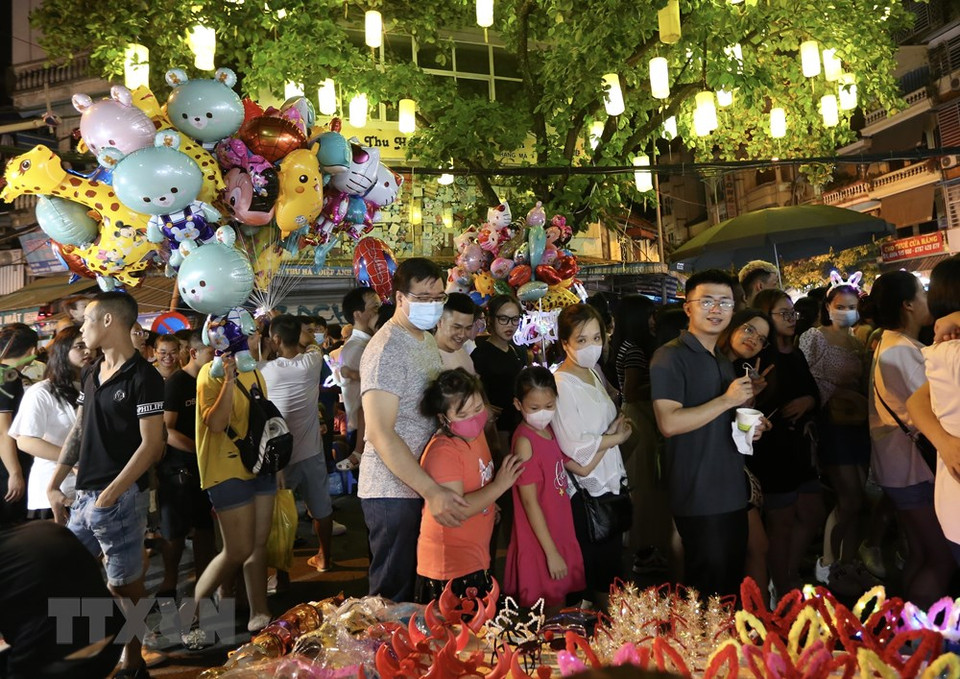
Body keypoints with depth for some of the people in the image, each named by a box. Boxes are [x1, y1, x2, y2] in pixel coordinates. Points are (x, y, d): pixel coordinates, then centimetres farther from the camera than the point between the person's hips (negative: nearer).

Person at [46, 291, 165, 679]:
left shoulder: (143, 377, -11)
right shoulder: (91, 374, 12)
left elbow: (151, 446, -15)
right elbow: (78, 433, 17)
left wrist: (110, 494, -17)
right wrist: (53, 485, 13)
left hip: (120, 499, -7)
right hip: (83, 497, 8)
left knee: (124, 588, 4)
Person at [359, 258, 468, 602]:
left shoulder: (428, 341, 12)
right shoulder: (386, 349, -17)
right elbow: (381, 434, -24)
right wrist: (431, 491, -29)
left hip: (425, 486, 9)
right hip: (393, 491, -9)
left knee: (416, 586, 21)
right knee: (393, 594, 5)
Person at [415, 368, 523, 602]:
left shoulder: (475, 434, 5)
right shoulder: (442, 452, -24)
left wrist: (489, 504, 8)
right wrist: (499, 486, -22)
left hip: (477, 557, 9)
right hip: (451, 567, -9)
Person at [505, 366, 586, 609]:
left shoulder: (550, 430, 3)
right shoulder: (525, 441, -21)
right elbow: (530, 502, -20)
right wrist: (551, 552, -17)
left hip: (561, 533, 8)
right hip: (539, 543, -8)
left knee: (559, 607, 21)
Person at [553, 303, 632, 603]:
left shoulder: (594, 374, 7)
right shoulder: (561, 385, -18)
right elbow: (574, 447, -22)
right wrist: (616, 437, -10)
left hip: (613, 480, 8)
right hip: (587, 491, -8)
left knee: (613, 560, 19)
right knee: (596, 569, 7)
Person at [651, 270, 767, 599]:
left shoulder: (725, 362, 16)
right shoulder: (670, 356, -12)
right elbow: (669, 423, -23)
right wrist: (727, 399, -18)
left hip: (733, 494, 9)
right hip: (698, 499, -8)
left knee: (733, 588, 18)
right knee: (706, 591, 2)